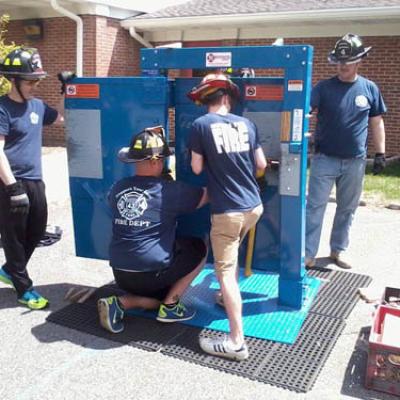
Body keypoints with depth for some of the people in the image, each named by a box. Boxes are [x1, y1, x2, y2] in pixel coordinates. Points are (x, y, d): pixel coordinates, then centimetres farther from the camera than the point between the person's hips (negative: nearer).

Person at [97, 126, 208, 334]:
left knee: (159, 296, 31)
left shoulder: (117, 189, 5)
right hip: (151, 272, -6)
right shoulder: (168, 190, -10)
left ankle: (118, 303, 4)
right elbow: (207, 195, 2)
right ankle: (170, 306, 11)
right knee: (200, 249, 14)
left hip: (120, 273, 6)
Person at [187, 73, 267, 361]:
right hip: (254, 206, 6)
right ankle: (230, 298, 46)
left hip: (227, 211, -5)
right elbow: (262, 165, 9)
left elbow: (197, 168, -2)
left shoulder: (201, 125, -7)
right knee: (232, 255, 30)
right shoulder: (246, 124, 5)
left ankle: (237, 342, -4)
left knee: (225, 272, -2)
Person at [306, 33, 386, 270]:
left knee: (347, 208, 12)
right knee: (315, 206, -3)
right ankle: (308, 254, 4)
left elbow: (376, 123, 8)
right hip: (325, 159, -2)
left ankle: (338, 250, 27)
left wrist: (380, 154, 5)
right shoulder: (324, 87, -1)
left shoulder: (370, 89, 4)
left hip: (355, 161, 2)